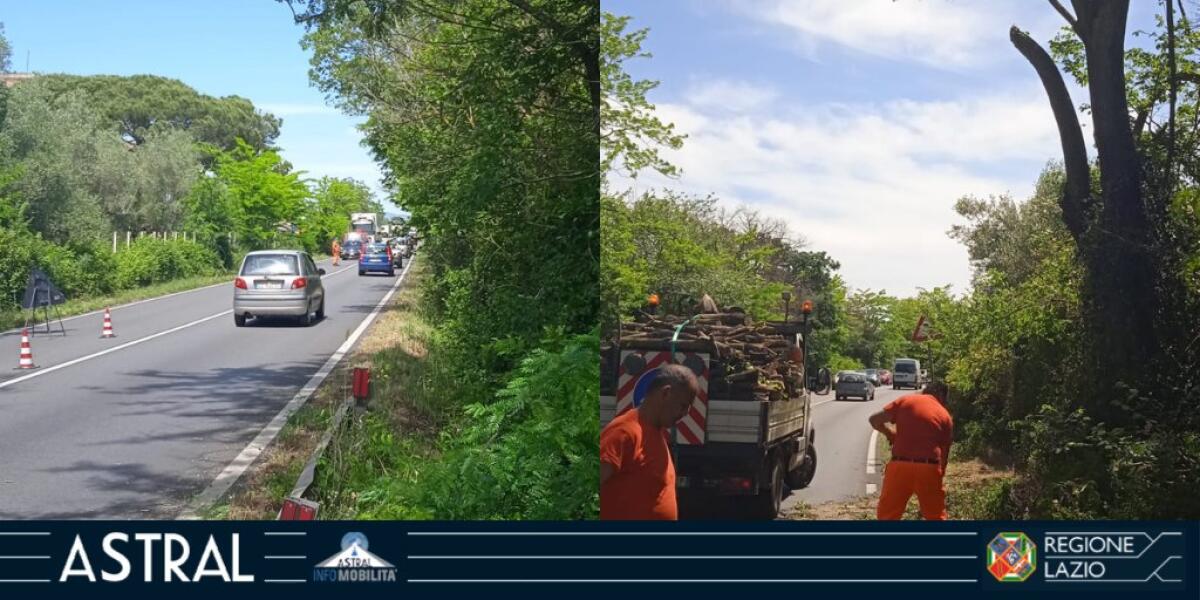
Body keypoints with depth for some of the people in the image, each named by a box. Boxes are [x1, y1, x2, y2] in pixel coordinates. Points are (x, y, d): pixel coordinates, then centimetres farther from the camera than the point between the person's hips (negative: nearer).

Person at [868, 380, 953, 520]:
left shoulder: (905, 400, 9)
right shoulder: (945, 416, 11)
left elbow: (874, 419, 6)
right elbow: (945, 454, 12)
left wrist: (891, 433, 23)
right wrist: (939, 474, 22)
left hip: (900, 466, 0)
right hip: (929, 468, 0)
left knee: (887, 515, 12)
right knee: (936, 517, 16)